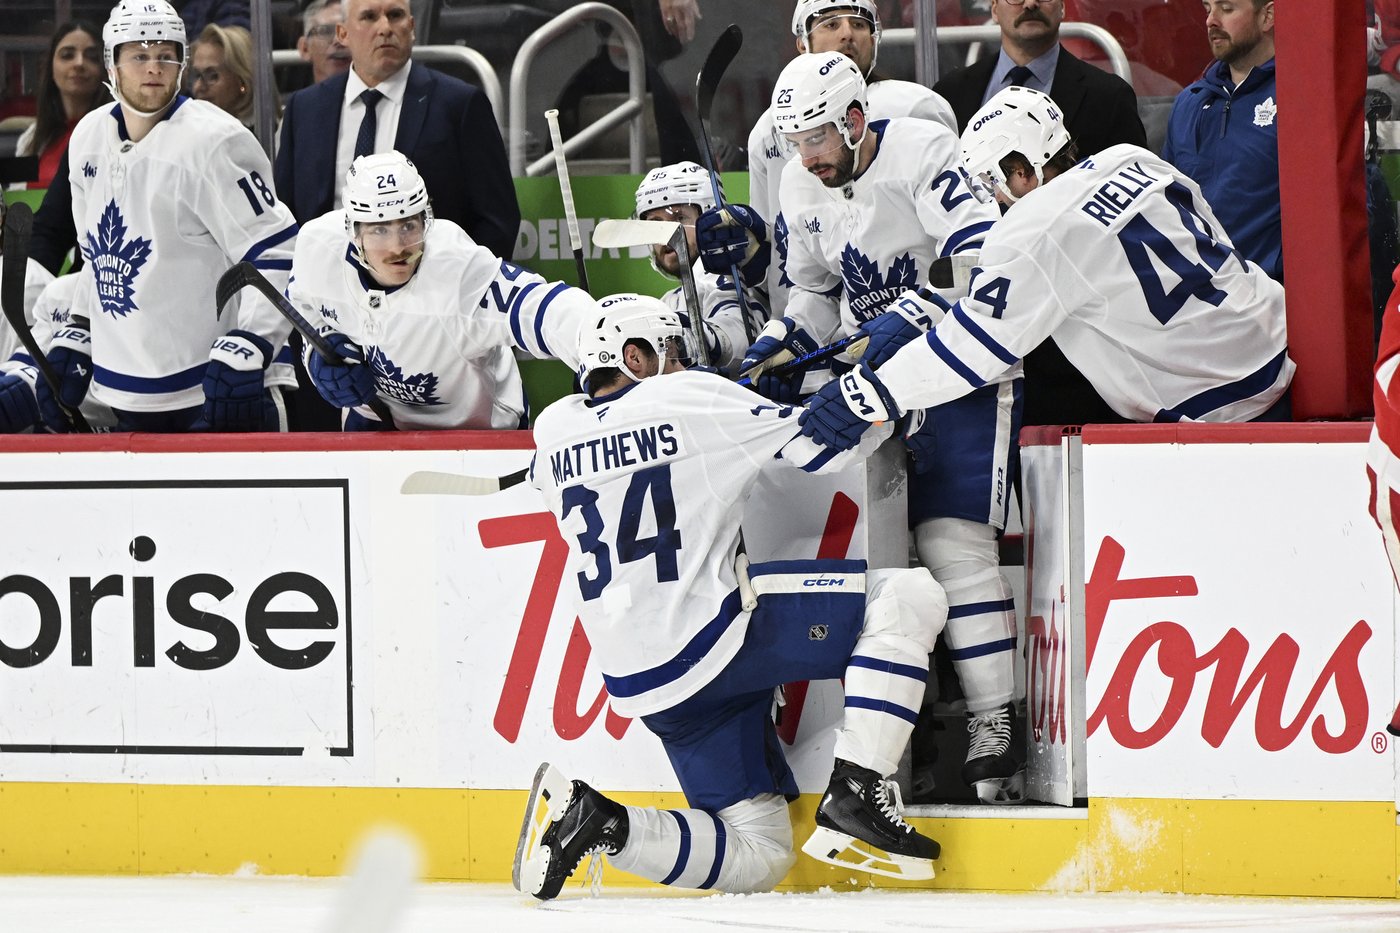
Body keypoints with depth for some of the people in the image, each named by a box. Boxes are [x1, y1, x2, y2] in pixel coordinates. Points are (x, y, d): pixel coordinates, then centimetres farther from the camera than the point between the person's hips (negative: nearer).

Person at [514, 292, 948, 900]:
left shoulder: (553, 430, 12)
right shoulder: (689, 397, -4)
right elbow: (822, 443, -3)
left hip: (639, 684, 7)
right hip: (711, 634, -7)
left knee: (758, 856, 13)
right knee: (909, 598, -3)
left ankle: (594, 821, -7)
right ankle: (854, 797, -11)